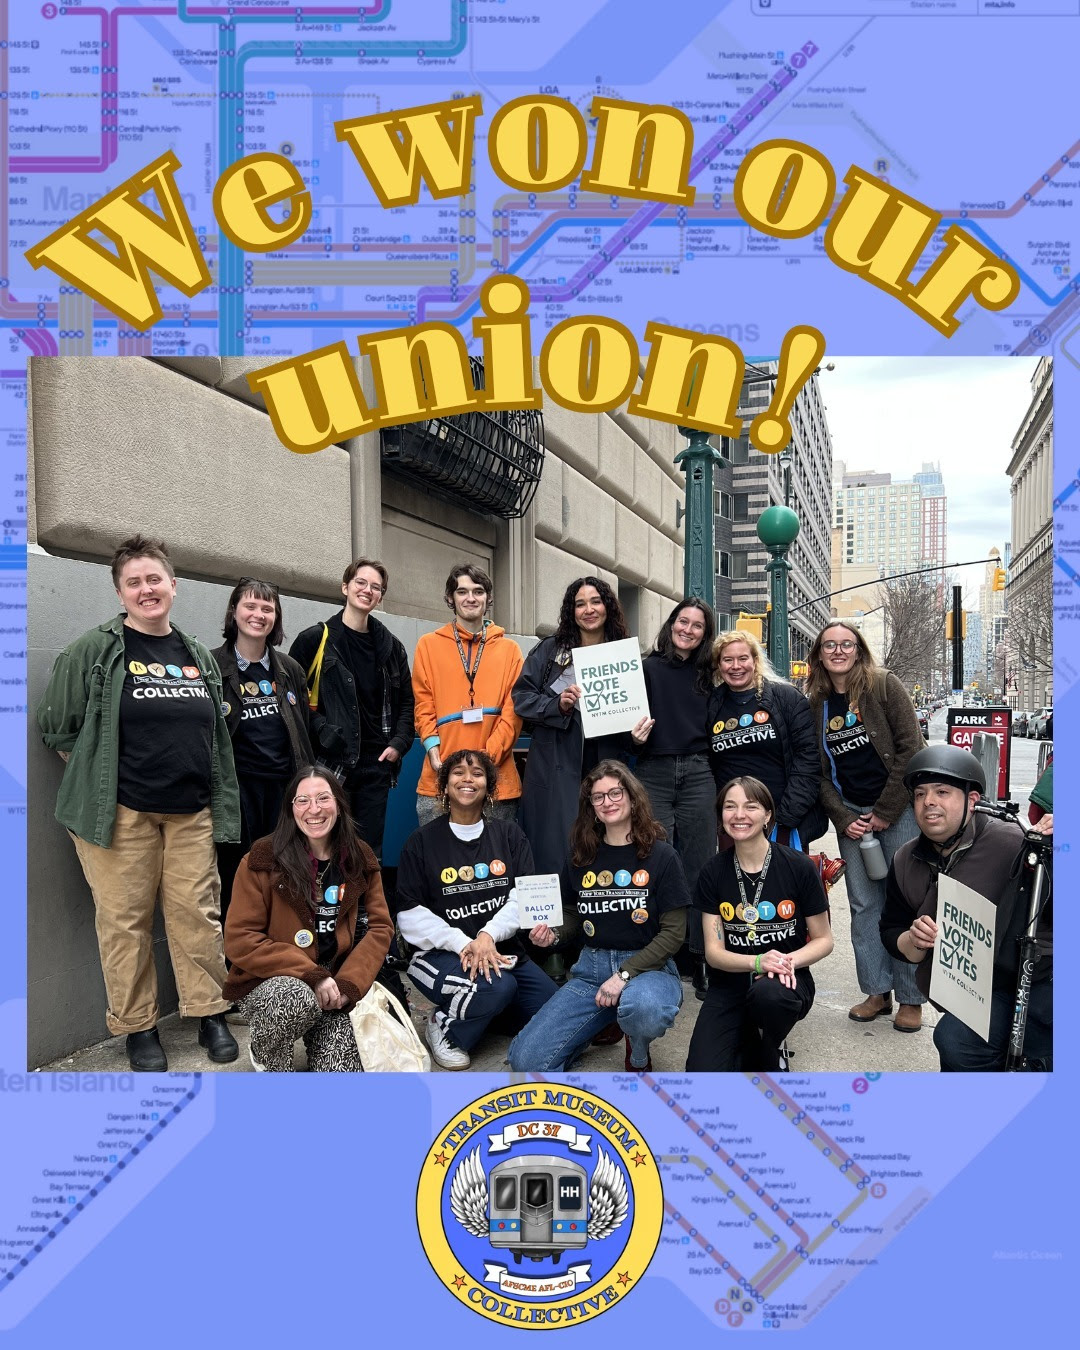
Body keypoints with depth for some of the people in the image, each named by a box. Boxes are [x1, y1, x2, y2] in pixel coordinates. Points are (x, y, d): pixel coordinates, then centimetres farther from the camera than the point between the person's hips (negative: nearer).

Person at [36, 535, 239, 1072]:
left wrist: (222, 805, 12)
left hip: (191, 811, 4)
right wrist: (95, 780, 0)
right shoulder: (93, 651, -4)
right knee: (124, 920, 3)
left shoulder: (199, 656, 11)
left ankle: (210, 1014, 20)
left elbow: (218, 736, 15)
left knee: (197, 913, 6)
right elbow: (58, 727, 0)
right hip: (121, 812, -3)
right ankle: (137, 1026, 19)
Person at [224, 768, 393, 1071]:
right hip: (268, 984, -2)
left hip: (331, 988, 3)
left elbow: (379, 928, 1)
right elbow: (240, 941, -12)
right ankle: (264, 1054, -2)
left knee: (341, 1070, -17)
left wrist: (348, 984, -15)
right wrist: (310, 975, -20)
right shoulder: (263, 860, -10)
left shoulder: (360, 860, 2)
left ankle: (316, 1043, 18)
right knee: (300, 998, -35)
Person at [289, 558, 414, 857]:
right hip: (331, 762, -4)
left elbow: (405, 701, 15)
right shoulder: (315, 640, -2)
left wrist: (398, 743, 3)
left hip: (376, 764, 4)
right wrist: (319, 732, -11)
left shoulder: (390, 646, 11)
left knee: (370, 847, 9)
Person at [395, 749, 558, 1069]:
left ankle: (491, 1006, 16)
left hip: (502, 950, 4)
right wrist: (462, 943, -18)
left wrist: (488, 935, -21)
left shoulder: (509, 834, 8)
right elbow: (410, 914, -5)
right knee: (497, 985, -33)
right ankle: (445, 1026, -3)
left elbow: (523, 895, -3)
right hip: (442, 954, -4)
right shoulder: (422, 841, 1)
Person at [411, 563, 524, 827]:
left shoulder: (509, 649, 10)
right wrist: (435, 754, -9)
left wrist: (487, 757, -10)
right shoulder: (428, 645, 10)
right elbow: (424, 707, 6)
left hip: (496, 779, 1)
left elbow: (514, 710, 3)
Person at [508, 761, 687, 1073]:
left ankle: (639, 1053, -3)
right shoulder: (581, 857, 8)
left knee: (643, 1010, -41)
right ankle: (600, 1024, 14)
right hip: (591, 968, 3)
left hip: (648, 967, -3)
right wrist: (552, 935, -6)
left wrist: (625, 975, -17)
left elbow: (674, 932, -7)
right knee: (526, 1061, -14)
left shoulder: (661, 856, -4)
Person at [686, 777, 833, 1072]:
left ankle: (768, 1058, -4)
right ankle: (748, 1041, 13)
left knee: (768, 993, -39)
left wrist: (789, 961, -20)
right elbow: (713, 951, -4)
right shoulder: (713, 872, -2)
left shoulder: (799, 867, -8)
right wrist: (757, 961, -24)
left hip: (787, 981, -1)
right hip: (730, 984, 1)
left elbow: (823, 940, 1)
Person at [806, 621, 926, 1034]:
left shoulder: (884, 685, -5)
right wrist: (843, 819, -4)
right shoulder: (815, 703, 6)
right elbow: (818, 769, 7)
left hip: (898, 808, -3)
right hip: (851, 813, 4)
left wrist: (886, 811, -11)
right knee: (864, 903, 5)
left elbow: (910, 748, -9)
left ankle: (911, 998, 11)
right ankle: (877, 991, 16)